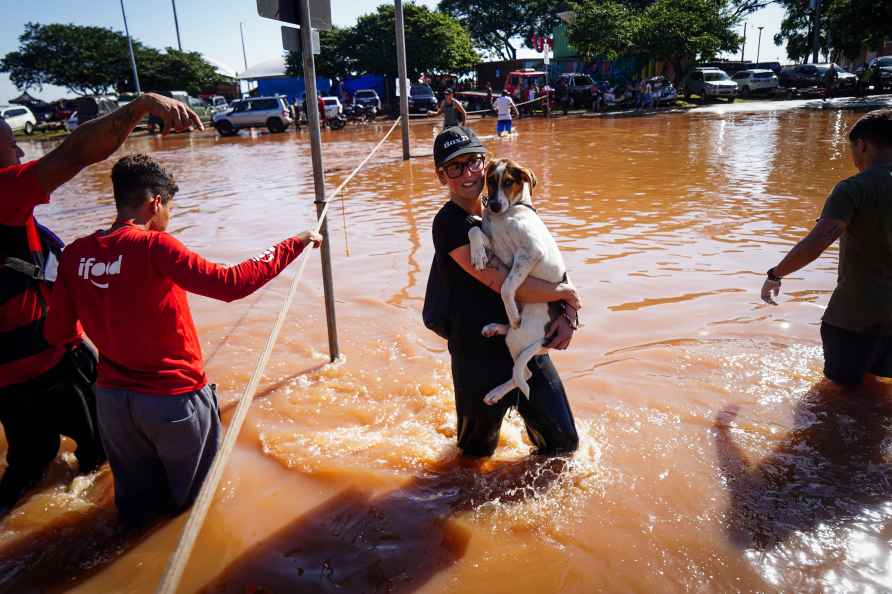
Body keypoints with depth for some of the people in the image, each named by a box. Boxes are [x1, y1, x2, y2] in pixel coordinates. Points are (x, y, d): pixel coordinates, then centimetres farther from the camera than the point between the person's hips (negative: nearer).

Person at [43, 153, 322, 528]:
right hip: (173, 398, -5)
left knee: (135, 502, 29)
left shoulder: (75, 255, -4)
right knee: (192, 496, 24)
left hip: (111, 398, 6)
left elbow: (56, 333, 1)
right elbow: (230, 283, -29)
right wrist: (293, 245, -21)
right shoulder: (152, 246, -20)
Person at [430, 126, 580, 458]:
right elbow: (504, 284, -27)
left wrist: (567, 315, -8)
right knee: (478, 452, 17)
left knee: (564, 443, 16)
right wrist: (563, 293, -13)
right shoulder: (450, 223, -17)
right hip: (480, 359, -5)